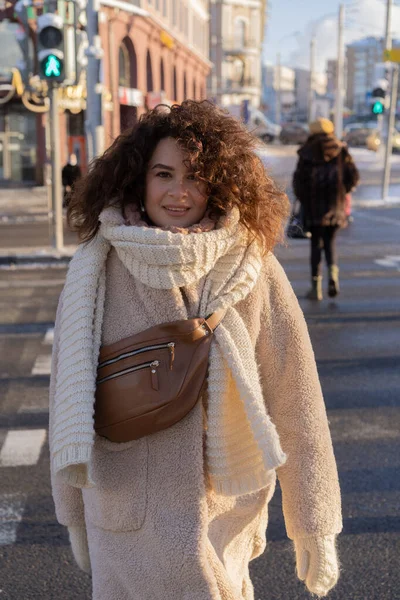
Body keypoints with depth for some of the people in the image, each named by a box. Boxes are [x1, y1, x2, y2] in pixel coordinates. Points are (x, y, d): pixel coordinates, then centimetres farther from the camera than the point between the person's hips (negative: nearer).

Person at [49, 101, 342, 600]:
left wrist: (315, 526, -5)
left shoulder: (254, 270, -12)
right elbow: (68, 396, -1)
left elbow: (295, 403, -9)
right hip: (123, 516, 1)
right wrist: (73, 512, 5)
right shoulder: (96, 270, -9)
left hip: (225, 515, 0)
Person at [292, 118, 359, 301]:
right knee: (330, 242, 15)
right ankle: (333, 271, -12)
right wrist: (342, 192, 13)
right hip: (335, 207, 1)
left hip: (313, 208, -1)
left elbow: (298, 180, -4)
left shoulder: (306, 154, -2)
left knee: (316, 244, 7)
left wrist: (303, 199, 10)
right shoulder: (340, 151, 3)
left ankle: (316, 287, 7)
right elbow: (354, 177, -1)